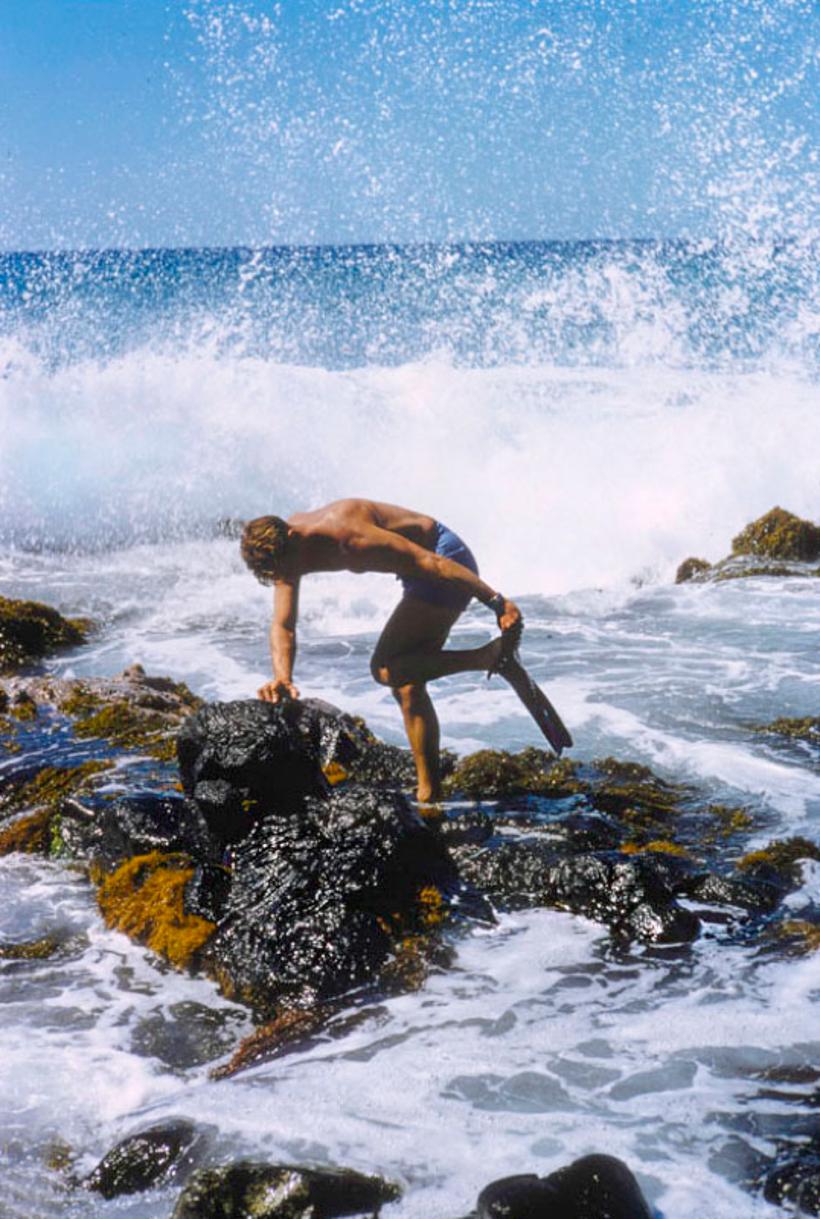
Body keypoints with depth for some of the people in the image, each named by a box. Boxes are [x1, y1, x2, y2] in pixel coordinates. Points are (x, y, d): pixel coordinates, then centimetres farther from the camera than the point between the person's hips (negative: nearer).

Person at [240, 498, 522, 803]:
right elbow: (282, 626, -5)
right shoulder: (281, 548, -6)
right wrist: (282, 678, -24)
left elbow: (432, 563, -28)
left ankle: (486, 656, -15)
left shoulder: (349, 537, -31)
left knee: (386, 669, -16)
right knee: (406, 683, 8)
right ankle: (429, 793, 14)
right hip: (421, 581, 9)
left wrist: (497, 602, -26)